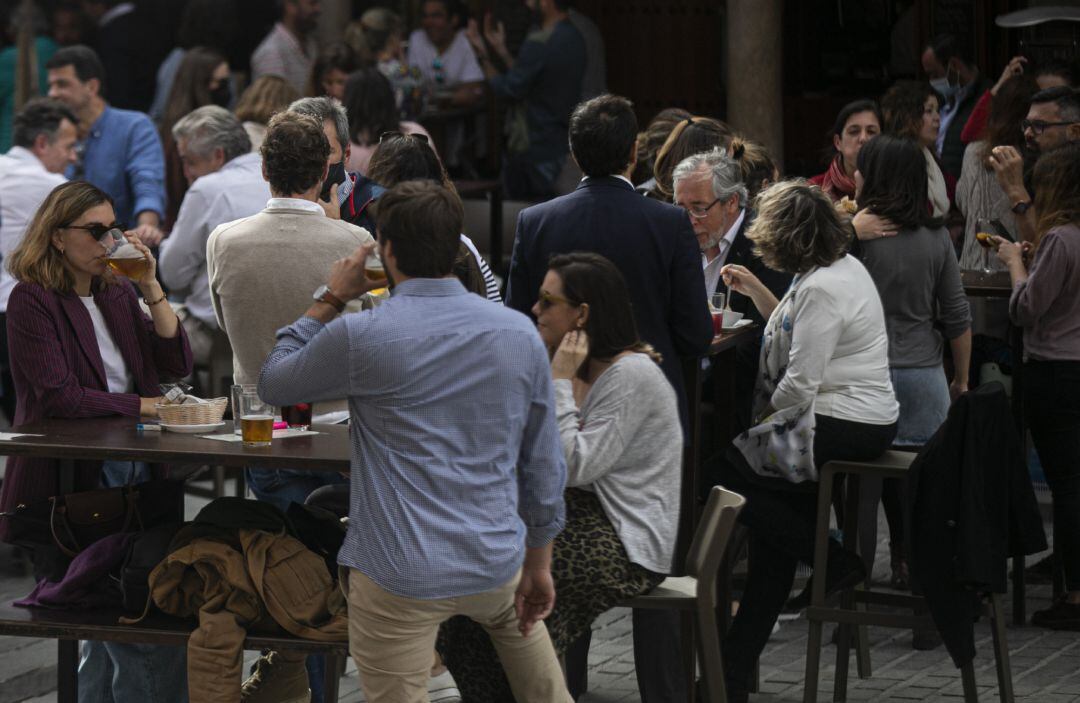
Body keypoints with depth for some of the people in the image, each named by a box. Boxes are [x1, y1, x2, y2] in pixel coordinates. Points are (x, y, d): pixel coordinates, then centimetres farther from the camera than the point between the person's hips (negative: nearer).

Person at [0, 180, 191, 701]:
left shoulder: (118, 294, 13)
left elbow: (177, 363, 5)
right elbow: (58, 395, -16)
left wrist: (150, 288, -4)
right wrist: (145, 405, -14)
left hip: (134, 476, 6)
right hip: (72, 484, -6)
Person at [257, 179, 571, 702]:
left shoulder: (360, 337, -13)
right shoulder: (520, 334, -1)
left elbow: (273, 386, 6)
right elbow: (544, 466, 6)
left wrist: (329, 301, 12)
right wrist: (539, 566, 16)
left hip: (404, 578, -4)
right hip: (496, 562, 4)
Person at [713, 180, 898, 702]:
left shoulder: (822, 289, -19)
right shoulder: (842, 266, 13)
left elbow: (801, 384, -20)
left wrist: (767, 418, -3)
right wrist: (755, 291, 21)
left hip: (841, 431, -10)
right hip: (867, 422, 10)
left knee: (719, 474, -8)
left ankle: (835, 562, -2)